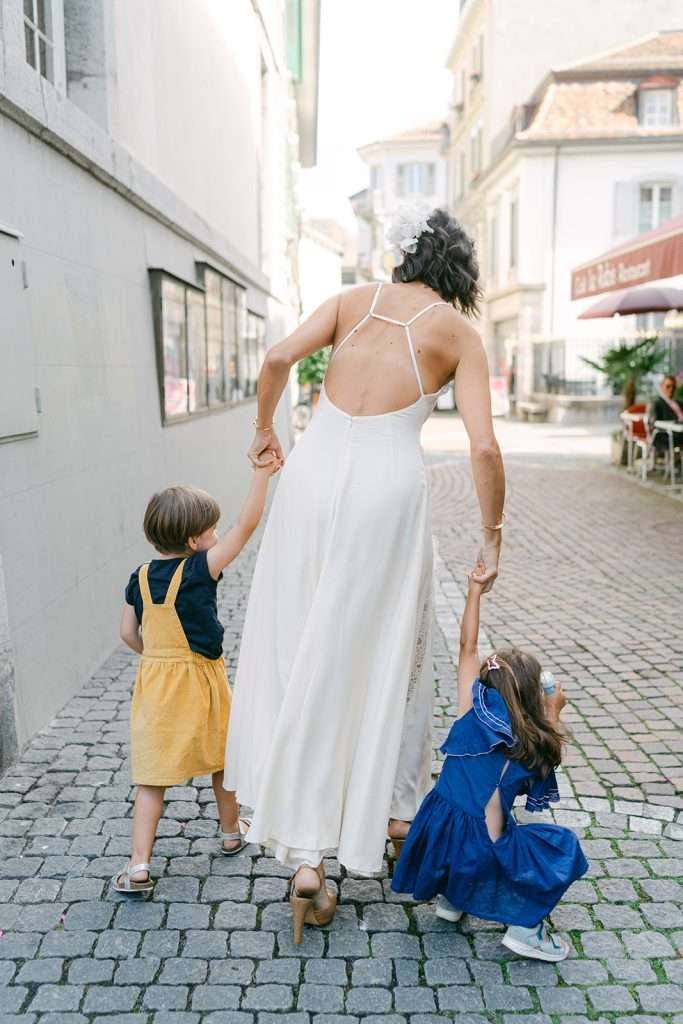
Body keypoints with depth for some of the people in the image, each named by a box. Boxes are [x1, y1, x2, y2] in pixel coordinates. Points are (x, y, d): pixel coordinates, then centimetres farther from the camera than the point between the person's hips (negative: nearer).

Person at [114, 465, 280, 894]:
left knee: (152, 777, 7)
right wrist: (264, 473, -23)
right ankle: (231, 833, 39)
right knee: (222, 761, 20)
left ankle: (139, 866, 3)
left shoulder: (140, 578, -1)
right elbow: (246, 526, -23)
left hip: (154, 684, 3)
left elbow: (129, 634, 4)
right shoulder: (200, 569, -17)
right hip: (200, 685, -3)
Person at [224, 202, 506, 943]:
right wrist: (492, 537, 7)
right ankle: (394, 811, 33)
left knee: (301, 657, 9)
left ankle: (306, 858, 11)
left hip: (313, 472, 2)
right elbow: (484, 448, -3)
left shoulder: (355, 299, 12)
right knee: (382, 657, 16)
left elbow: (279, 359, -2)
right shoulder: (460, 333, 6)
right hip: (387, 486, -2)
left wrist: (264, 430, 15)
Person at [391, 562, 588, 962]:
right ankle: (525, 926, 9)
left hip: (435, 839, 3)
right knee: (565, 846, 14)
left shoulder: (473, 708, -3)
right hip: (478, 852, -3)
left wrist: (475, 590, 9)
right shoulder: (537, 744, -7)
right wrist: (554, 712, 22)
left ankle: (450, 895, 26)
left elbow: (468, 646, 4)